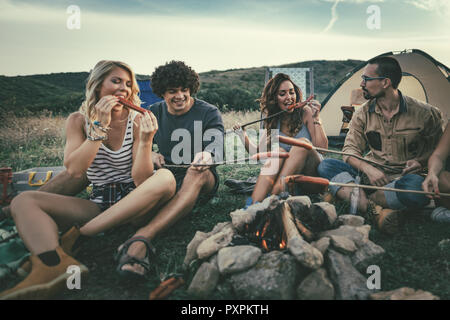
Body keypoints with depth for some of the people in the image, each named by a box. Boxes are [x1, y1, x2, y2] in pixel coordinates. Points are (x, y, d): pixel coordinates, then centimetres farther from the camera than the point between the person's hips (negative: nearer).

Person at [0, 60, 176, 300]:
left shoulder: (138, 122, -2)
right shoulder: (79, 121, 3)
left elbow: (141, 181, -10)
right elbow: (75, 172, -13)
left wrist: (146, 139, -24)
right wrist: (100, 127, -17)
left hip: (133, 206, -1)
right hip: (97, 206, 1)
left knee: (165, 178, -32)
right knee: (24, 201, -15)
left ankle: (78, 236, -28)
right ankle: (54, 264, -46)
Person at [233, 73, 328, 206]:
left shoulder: (305, 113, -3)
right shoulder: (273, 122, 6)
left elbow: (322, 147, -10)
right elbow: (258, 153, 5)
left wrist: (316, 118, -17)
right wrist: (243, 135, -7)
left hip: (312, 174, -2)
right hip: (288, 178, 2)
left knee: (303, 142, -29)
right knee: (278, 152, -29)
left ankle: (274, 195, -40)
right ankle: (253, 204, -47)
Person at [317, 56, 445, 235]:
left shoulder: (423, 113, -4)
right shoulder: (363, 113, 3)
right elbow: (350, 149, 1)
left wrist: (420, 162, -12)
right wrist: (367, 168, -19)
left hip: (403, 178, -3)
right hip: (370, 174, 3)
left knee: (415, 187, -41)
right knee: (326, 165, -23)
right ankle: (375, 210, -39)